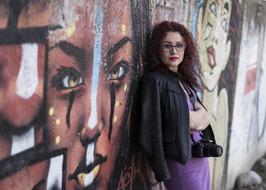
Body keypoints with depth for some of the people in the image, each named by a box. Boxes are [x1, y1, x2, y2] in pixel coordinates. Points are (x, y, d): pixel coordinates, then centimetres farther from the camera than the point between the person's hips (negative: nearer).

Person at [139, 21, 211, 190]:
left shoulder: (184, 78, 7)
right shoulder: (154, 80, -15)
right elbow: (150, 129, -19)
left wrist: (198, 117, -2)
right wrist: (161, 171, -19)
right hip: (180, 160, -7)